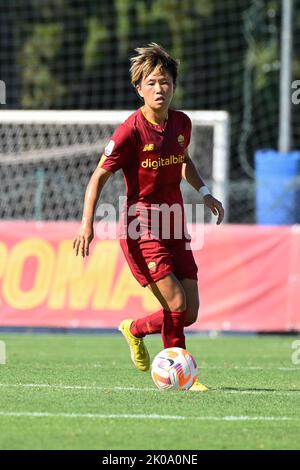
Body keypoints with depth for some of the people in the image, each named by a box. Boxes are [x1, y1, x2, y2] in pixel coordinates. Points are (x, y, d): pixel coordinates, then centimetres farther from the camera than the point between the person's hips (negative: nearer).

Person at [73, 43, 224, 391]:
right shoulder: (131, 131, -15)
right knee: (177, 304, -16)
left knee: (190, 314, 2)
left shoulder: (182, 123, 3)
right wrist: (87, 225, -19)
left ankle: (134, 329, 29)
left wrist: (203, 192, 13)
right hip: (141, 229, -6)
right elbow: (99, 176, -10)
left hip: (175, 228, 6)